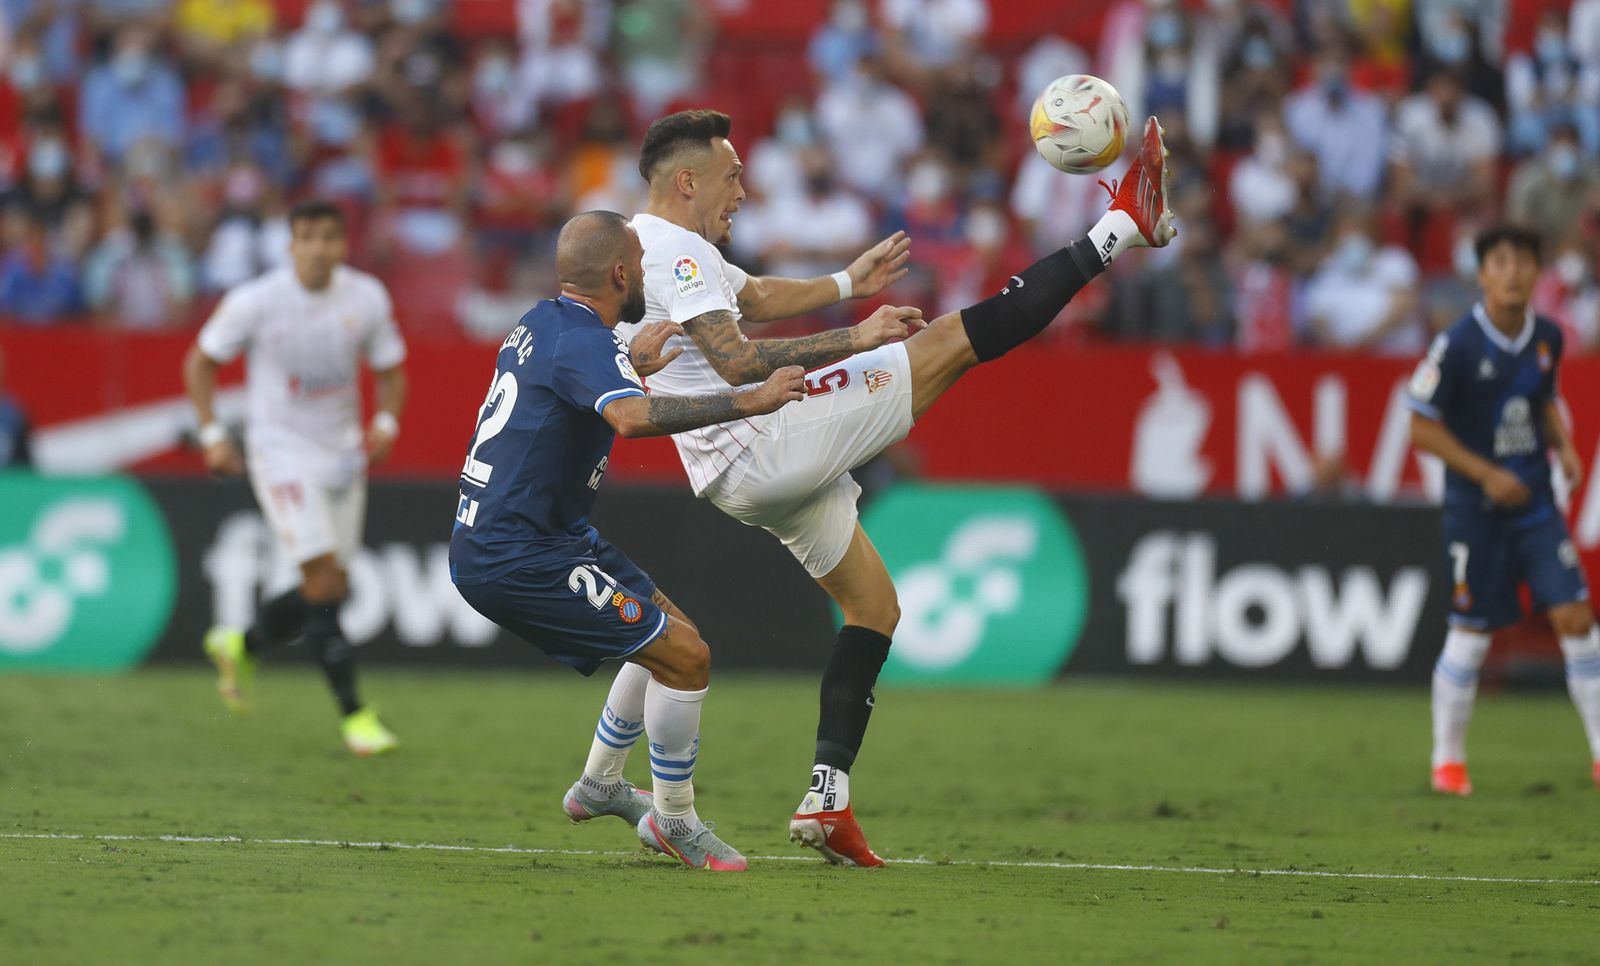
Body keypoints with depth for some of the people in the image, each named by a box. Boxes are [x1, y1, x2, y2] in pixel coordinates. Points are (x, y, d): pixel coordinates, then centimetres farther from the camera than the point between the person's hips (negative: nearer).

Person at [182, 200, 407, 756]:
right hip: (281, 451, -5)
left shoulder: (367, 299, -4)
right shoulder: (255, 302, -13)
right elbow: (200, 362, 0)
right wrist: (212, 434, -8)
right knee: (323, 580, -15)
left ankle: (241, 647, 34)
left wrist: (386, 424, -10)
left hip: (342, 454, 5)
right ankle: (353, 714, -10)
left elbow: (389, 371, 8)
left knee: (331, 587, 7)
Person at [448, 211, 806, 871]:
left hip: (487, 547, 11)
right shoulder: (584, 341, -18)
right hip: (521, 561, -11)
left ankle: (598, 786, 32)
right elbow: (634, 418, -40)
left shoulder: (537, 326, 13)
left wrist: (632, 370, 37)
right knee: (686, 657, -11)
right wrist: (746, 402, -36)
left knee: (668, 631, 22)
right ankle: (673, 822, 3)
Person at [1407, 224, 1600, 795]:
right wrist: (1486, 474, -15)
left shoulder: (1547, 338, 2)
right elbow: (1423, 428, -10)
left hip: (1535, 501, 4)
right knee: (1470, 634, 1)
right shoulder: (1457, 345, -14)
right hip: (1475, 507, -4)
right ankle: (1447, 761, 17)